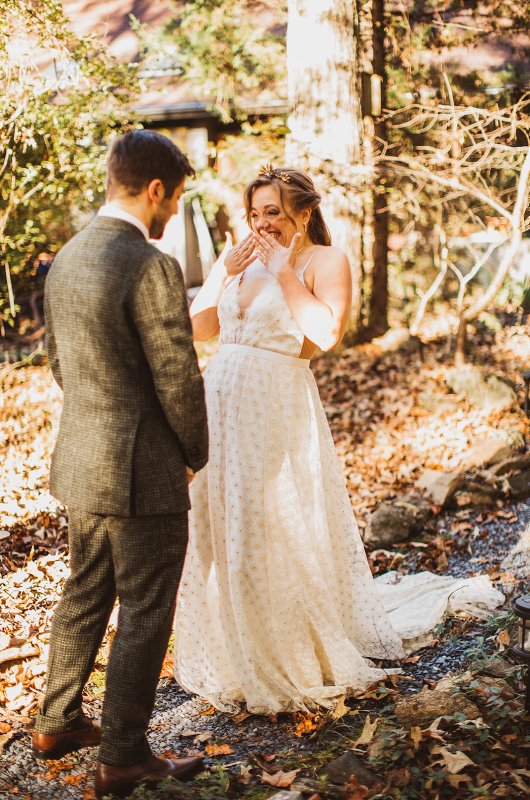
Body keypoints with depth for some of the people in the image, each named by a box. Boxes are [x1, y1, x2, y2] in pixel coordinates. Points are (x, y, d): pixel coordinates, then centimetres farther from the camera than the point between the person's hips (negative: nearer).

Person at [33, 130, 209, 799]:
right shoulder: (152, 268, -21)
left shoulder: (66, 260, 6)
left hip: (81, 463, 9)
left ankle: (57, 723, 37)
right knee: (144, 614, 5)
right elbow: (178, 380, -18)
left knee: (85, 595, 22)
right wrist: (195, 454, -1)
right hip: (142, 473, -8)